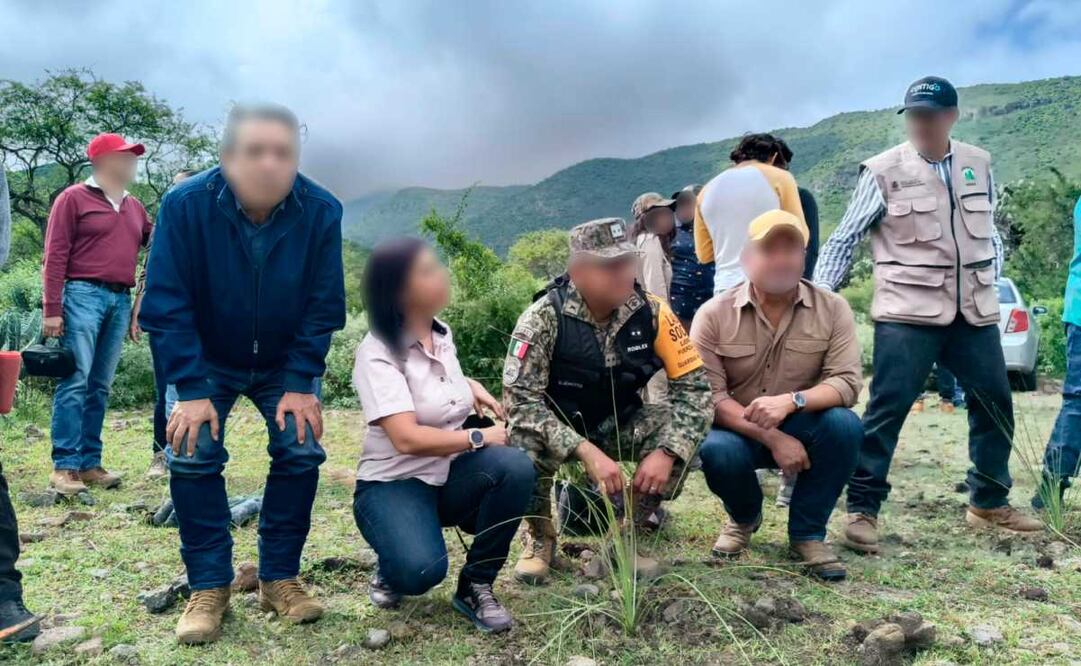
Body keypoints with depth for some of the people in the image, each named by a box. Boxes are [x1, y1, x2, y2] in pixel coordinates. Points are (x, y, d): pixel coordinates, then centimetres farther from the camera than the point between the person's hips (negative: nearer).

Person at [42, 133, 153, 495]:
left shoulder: (134, 207, 19)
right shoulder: (74, 198, 1)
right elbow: (55, 256, -5)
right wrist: (52, 309, -12)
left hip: (121, 301, 6)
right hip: (84, 295, -6)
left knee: (100, 386, 7)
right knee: (75, 381, -9)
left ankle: (90, 462, 12)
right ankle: (64, 466, -5)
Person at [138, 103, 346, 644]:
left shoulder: (321, 211, -23)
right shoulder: (185, 205, -25)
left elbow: (323, 308, -15)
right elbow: (166, 305, -21)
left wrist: (300, 384, -19)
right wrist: (191, 391, -24)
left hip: (283, 364, 1)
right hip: (206, 360, -1)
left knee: (301, 449, -11)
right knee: (191, 452, -15)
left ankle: (280, 578, 6)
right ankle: (208, 586, 1)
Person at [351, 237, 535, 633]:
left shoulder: (443, 335, 5)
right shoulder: (378, 353, -17)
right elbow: (408, 438, -29)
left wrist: (471, 387, 7)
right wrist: (480, 437, -19)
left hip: (451, 475, 6)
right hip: (394, 484, -6)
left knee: (515, 466, -26)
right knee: (422, 571, -34)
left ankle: (475, 587, -8)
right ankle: (392, 570, 6)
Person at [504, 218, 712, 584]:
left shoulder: (650, 312, -17)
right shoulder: (544, 318, -26)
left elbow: (693, 384, -13)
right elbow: (521, 401, -29)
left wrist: (666, 452, -27)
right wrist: (586, 452, -38)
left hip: (615, 424, 3)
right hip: (556, 428, -3)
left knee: (682, 435, -21)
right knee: (527, 443, -35)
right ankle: (540, 537, -2)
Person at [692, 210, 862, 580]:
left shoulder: (832, 309, -7)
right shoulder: (714, 314, -11)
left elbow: (847, 383, -15)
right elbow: (709, 396, -16)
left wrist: (790, 401, -35)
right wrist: (772, 438, -27)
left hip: (804, 427, 1)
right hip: (740, 431, -1)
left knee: (844, 425, -30)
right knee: (715, 451, -34)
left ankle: (808, 533, -7)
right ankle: (744, 517, 5)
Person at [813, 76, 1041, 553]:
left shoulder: (979, 164, 9)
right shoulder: (883, 171, -5)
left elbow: (989, 230, 21)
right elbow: (844, 238, -2)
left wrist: (990, 279, 12)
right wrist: (819, 295, -8)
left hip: (974, 312, 6)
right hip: (907, 313, -5)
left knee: (995, 405, 13)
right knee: (887, 409, -8)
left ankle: (989, 503, 31)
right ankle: (862, 509, 3)